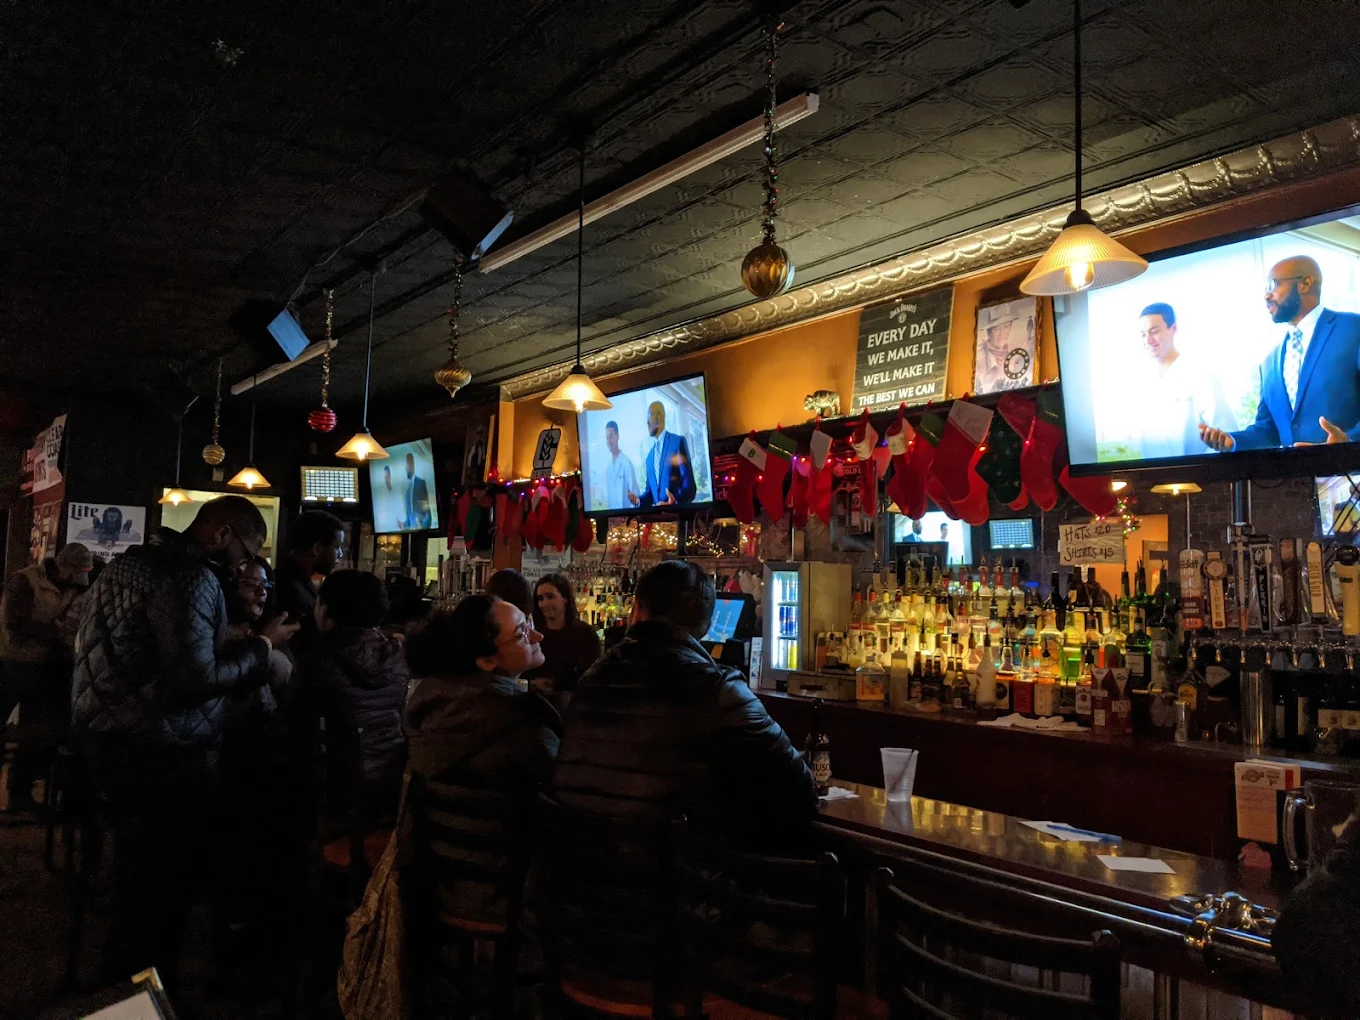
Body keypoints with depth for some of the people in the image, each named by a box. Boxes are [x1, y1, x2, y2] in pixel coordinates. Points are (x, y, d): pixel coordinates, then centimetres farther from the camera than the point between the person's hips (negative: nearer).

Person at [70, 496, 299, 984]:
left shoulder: (130, 561, 12)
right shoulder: (190, 578, -20)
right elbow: (196, 679, -26)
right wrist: (263, 644, -13)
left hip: (107, 738, 10)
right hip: (162, 754, -10)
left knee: (136, 871, 23)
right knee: (166, 881, 5)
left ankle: (122, 985, 38)